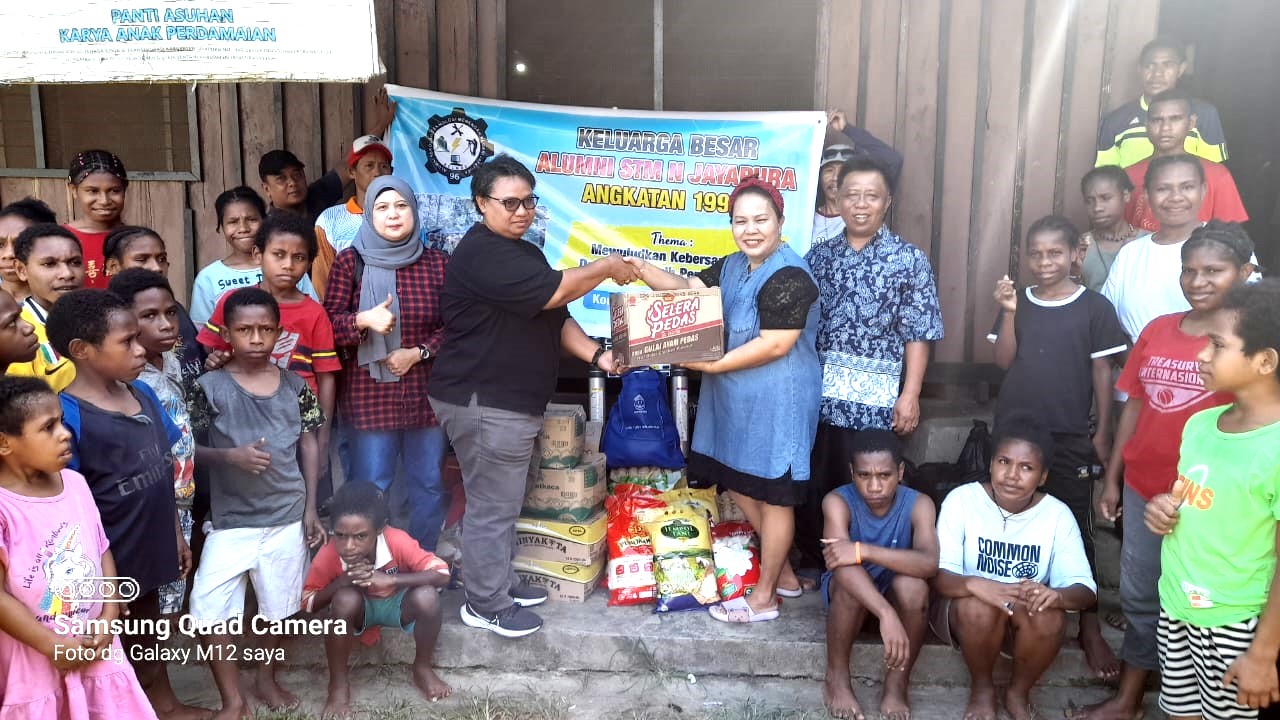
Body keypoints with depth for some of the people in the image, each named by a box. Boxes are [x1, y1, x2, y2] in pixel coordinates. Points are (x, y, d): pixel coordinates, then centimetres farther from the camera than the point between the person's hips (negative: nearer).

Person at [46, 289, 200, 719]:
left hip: (149, 548, 7)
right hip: (109, 561, -7)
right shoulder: (66, 414, -21)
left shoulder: (142, 394, 1)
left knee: (147, 634, 26)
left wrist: (176, 534, 14)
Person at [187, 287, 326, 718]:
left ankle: (266, 678, 39)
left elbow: (310, 445, 6)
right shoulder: (209, 387, -8)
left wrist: (311, 509, 3)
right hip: (230, 519, -2)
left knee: (280, 606, 15)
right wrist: (230, 456, -22)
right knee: (208, 613, -5)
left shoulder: (295, 386, -1)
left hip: (287, 516, 2)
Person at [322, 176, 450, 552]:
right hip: (369, 394, -2)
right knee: (370, 487, 4)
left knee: (429, 484, 11)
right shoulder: (350, 261, -2)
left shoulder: (437, 263, 4)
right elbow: (328, 324, -4)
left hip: (426, 393, 3)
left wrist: (419, 352, -12)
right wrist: (364, 320, -23)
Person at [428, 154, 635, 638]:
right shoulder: (482, 254, -18)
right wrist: (607, 267, -10)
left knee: (504, 500, 20)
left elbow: (555, 318, 15)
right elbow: (555, 292, -24)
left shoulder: (525, 253, 16)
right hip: (483, 403, -10)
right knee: (493, 506, -1)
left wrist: (596, 355, 0)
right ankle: (486, 606, 13)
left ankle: (501, 582, 34)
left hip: (514, 402, 10)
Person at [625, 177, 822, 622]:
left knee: (773, 495, 4)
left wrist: (712, 364, -23)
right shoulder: (733, 266, 10)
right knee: (737, 481, 18)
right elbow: (689, 289, 8)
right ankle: (781, 568, 36)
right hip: (736, 398, 10)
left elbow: (775, 345, -24)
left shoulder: (789, 277, -20)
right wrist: (641, 270, -9)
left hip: (777, 402, -10)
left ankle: (764, 597, 19)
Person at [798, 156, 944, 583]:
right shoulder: (819, 255, 9)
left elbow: (918, 334, -3)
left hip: (877, 400, -3)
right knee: (813, 484, 9)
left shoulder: (910, 260, 0)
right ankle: (813, 565, 26)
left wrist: (910, 396, -10)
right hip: (818, 393, 3)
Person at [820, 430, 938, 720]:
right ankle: (836, 677, -12)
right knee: (849, 577, -35)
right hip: (850, 596, -1)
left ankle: (897, 684, -11)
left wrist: (863, 550, -47)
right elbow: (840, 562, -38)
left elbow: (929, 563, -37)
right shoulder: (838, 501, -23)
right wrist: (886, 614, -52)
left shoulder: (918, 504, -20)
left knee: (913, 584, -33)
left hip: (899, 595, 1)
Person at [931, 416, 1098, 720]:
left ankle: (1018, 693, 0)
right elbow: (938, 575, -22)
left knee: (1050, 617, -30)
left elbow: (1086, 590, -16)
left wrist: (1057, 594, -41)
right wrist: (974, 584, -45)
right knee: (980, 606, -34)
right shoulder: (962, 499, -18)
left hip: (1027, 614, 2)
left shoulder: (1058, 514, -12)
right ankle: (981, 690, -4)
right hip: (965, 610, -2)